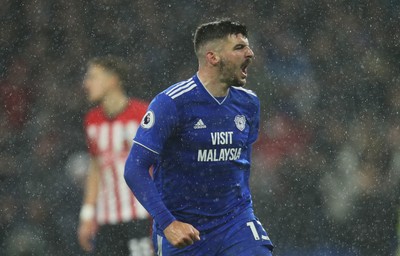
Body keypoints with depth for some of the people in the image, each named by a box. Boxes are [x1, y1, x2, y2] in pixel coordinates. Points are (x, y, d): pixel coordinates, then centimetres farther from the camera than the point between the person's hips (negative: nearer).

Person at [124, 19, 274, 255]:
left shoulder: (248, 103, 5)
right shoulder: (171, 103, -14)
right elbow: (135, 169, -17)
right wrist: (168, 223, -25)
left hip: (236, 221, 4)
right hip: (182, 228, -4)